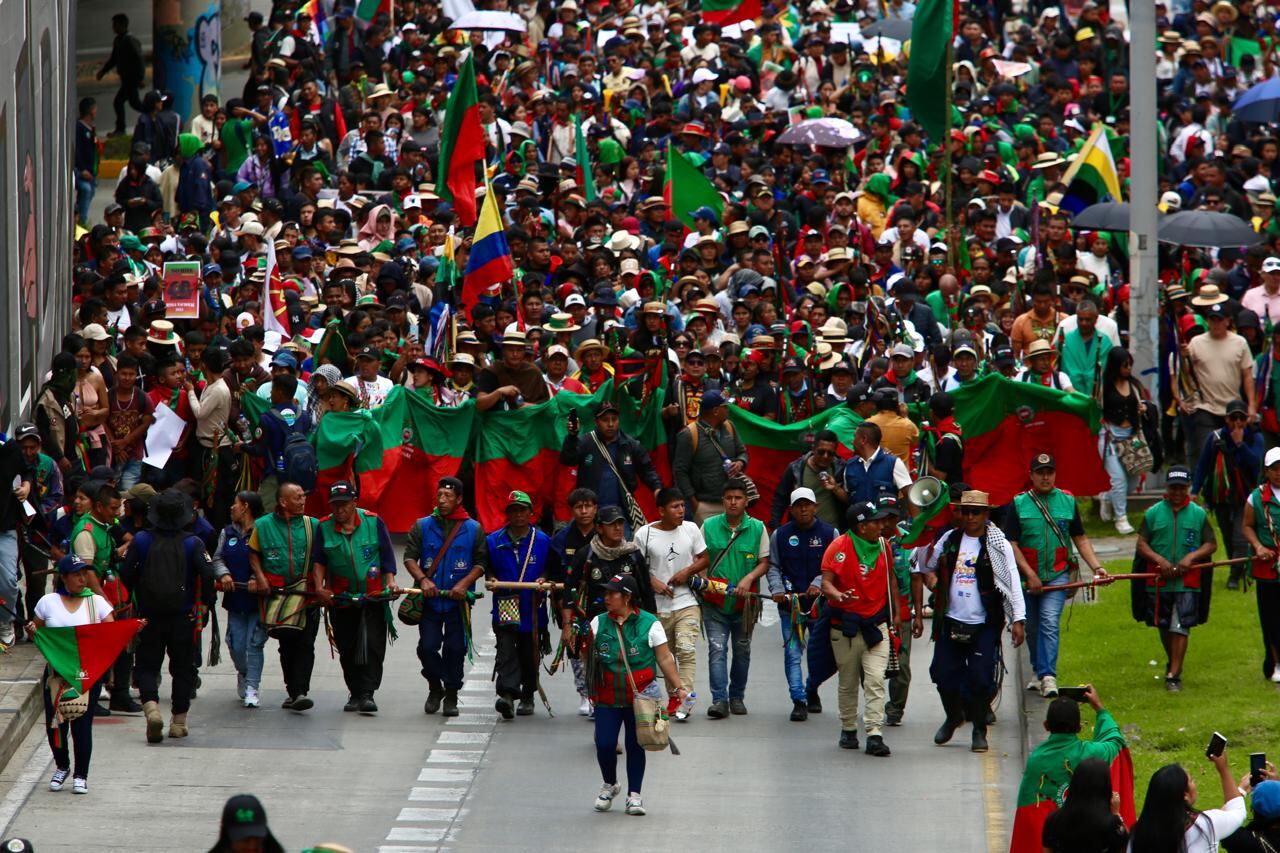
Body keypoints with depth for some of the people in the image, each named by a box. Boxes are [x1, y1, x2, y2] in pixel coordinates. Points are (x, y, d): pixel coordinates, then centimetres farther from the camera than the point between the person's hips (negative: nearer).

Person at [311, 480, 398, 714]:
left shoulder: (373, 522, 2)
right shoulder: (324, 528, 5)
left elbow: (387, 555, 5)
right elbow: (318, 561, 8)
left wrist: (390, 581, -7)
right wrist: (319, 587, -5)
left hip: (373, 597, -2)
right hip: (340, 599, 2)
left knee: (372, 645, -11)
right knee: (347, 650, 7)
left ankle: (367, 694, -12)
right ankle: (355, 693, 19)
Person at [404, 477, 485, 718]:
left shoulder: (473, 529, 3)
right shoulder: (422, 526, 6)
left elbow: (481, 562, 4)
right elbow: (409, 556, 2)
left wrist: (464, 583, -13)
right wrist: (423, 579, -15)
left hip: (458, 601, -1)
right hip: (429, 599, 1)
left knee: (455, 649, 0)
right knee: (427, 646, -5)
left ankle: (451, 696, 13)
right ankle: (435, 688, 19)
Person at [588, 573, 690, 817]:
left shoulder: (649, 624, -3)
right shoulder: (599, 623, 4)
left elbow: (664, 659, 0)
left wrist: (678, 687, -5)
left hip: (640, 696, -2)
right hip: (608, 697, 2)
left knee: (635, 745, 2)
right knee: (604, 744, -5)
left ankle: (634, 795, 15)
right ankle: (609, 785, 22)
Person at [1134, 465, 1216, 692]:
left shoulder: (1198, 514, 5)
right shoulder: (1153, 513, 5)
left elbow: (1211, 544, 5)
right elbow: (1141, 544, 2)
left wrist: (1191, 557, -12)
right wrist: (1159, 560, -14)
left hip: (1188, 581, -2)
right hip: (1159, 580, 2)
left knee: (1181, 627, -9)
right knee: (1164, 626, 13)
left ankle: (1174, 675, -8)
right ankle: (1172, 662, 37)